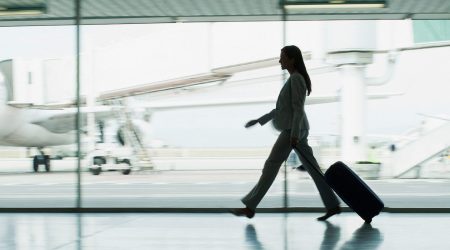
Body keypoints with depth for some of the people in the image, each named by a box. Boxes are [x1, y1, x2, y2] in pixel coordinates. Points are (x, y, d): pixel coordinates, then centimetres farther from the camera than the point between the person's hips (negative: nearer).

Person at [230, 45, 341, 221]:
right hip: (294, 130, 10)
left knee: (271, 165, -8)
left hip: (293, 130, -10)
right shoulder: (294, 79, 20)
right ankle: (332, 205, 7)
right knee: (312, 168, 7)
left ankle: (250, 207, -7)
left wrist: (294, 134, -22)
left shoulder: (296, 78, -10)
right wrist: (259, 120, 22)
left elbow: (298, 108, -17)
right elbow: (283, 108, 23)